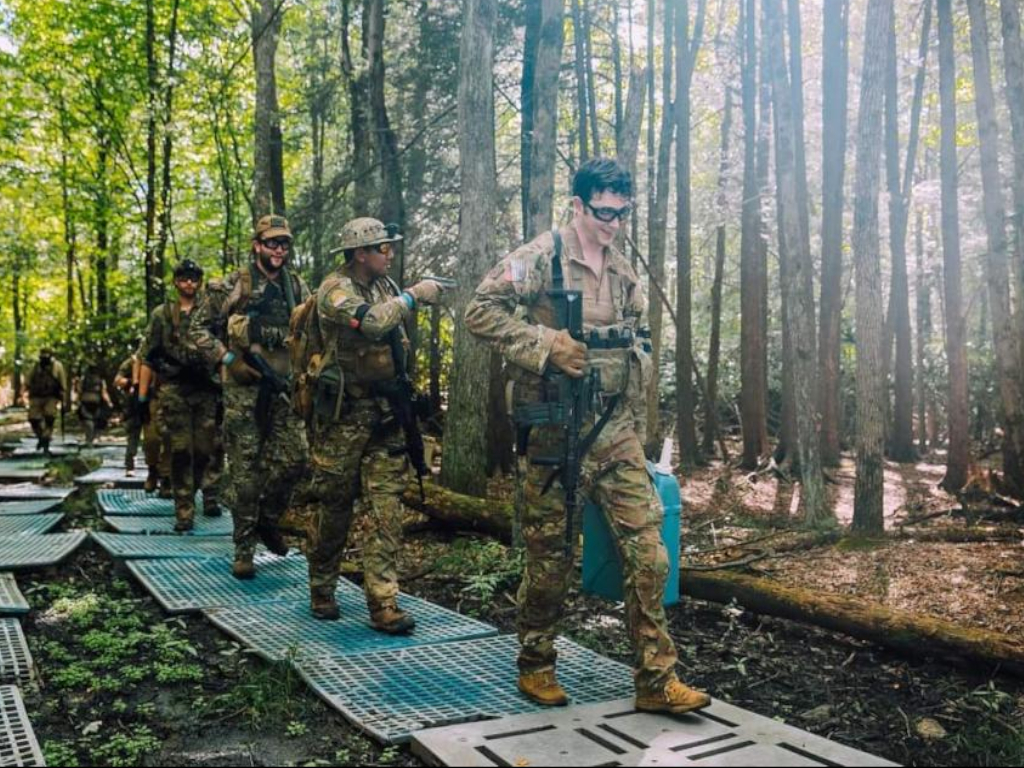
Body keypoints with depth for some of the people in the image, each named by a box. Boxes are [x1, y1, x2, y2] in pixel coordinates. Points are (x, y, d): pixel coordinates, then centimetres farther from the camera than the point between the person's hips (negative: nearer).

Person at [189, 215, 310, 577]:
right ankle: (244, 549, 8)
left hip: (285, 386, 4)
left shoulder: (297, 287, 9)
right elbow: (198, 328, -1)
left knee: (294, 458, -2)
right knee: (245, 470, -1)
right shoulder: (233, 286, -4)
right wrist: (228, 360, -10)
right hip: (244, 387, -4)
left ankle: (268, 518, 24)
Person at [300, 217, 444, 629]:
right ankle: (322, 591, 25)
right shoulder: (335, 289, -12)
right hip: (343, 412, -5)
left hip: (386, 410, 6)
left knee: (386, 506, -1)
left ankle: (384, 603, 0)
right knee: (333, 503, 6)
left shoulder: (385, 285, 10)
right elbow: (370, 321, -31)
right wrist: (412, 295, -20)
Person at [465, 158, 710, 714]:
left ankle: (656, 680, 9)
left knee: (646, 552, 1)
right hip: (554, 432, -5)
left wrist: (635, 429, 17)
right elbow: (480, 312, -12)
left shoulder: (625, 273, 15)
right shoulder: (541, 257, -5)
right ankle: (535, 666, 24)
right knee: (549, 556, 5)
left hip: (616, 433, 6)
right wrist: (547, 344, -20)